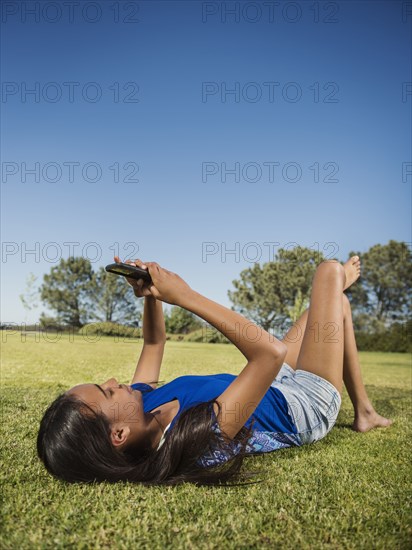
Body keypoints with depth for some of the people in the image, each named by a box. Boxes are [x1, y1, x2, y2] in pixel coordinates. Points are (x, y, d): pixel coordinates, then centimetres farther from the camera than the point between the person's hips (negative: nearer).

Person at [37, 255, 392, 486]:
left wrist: (152, 296, -17)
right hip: (308, 404, -6)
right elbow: (272, 352, -48)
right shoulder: (193, 437, -44)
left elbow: (153, 344, -1)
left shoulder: (140, 400, -21)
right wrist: (185, 296, -46)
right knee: (329, 270, 1)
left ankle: (338, 287, 58)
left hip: (276, 387, 7)